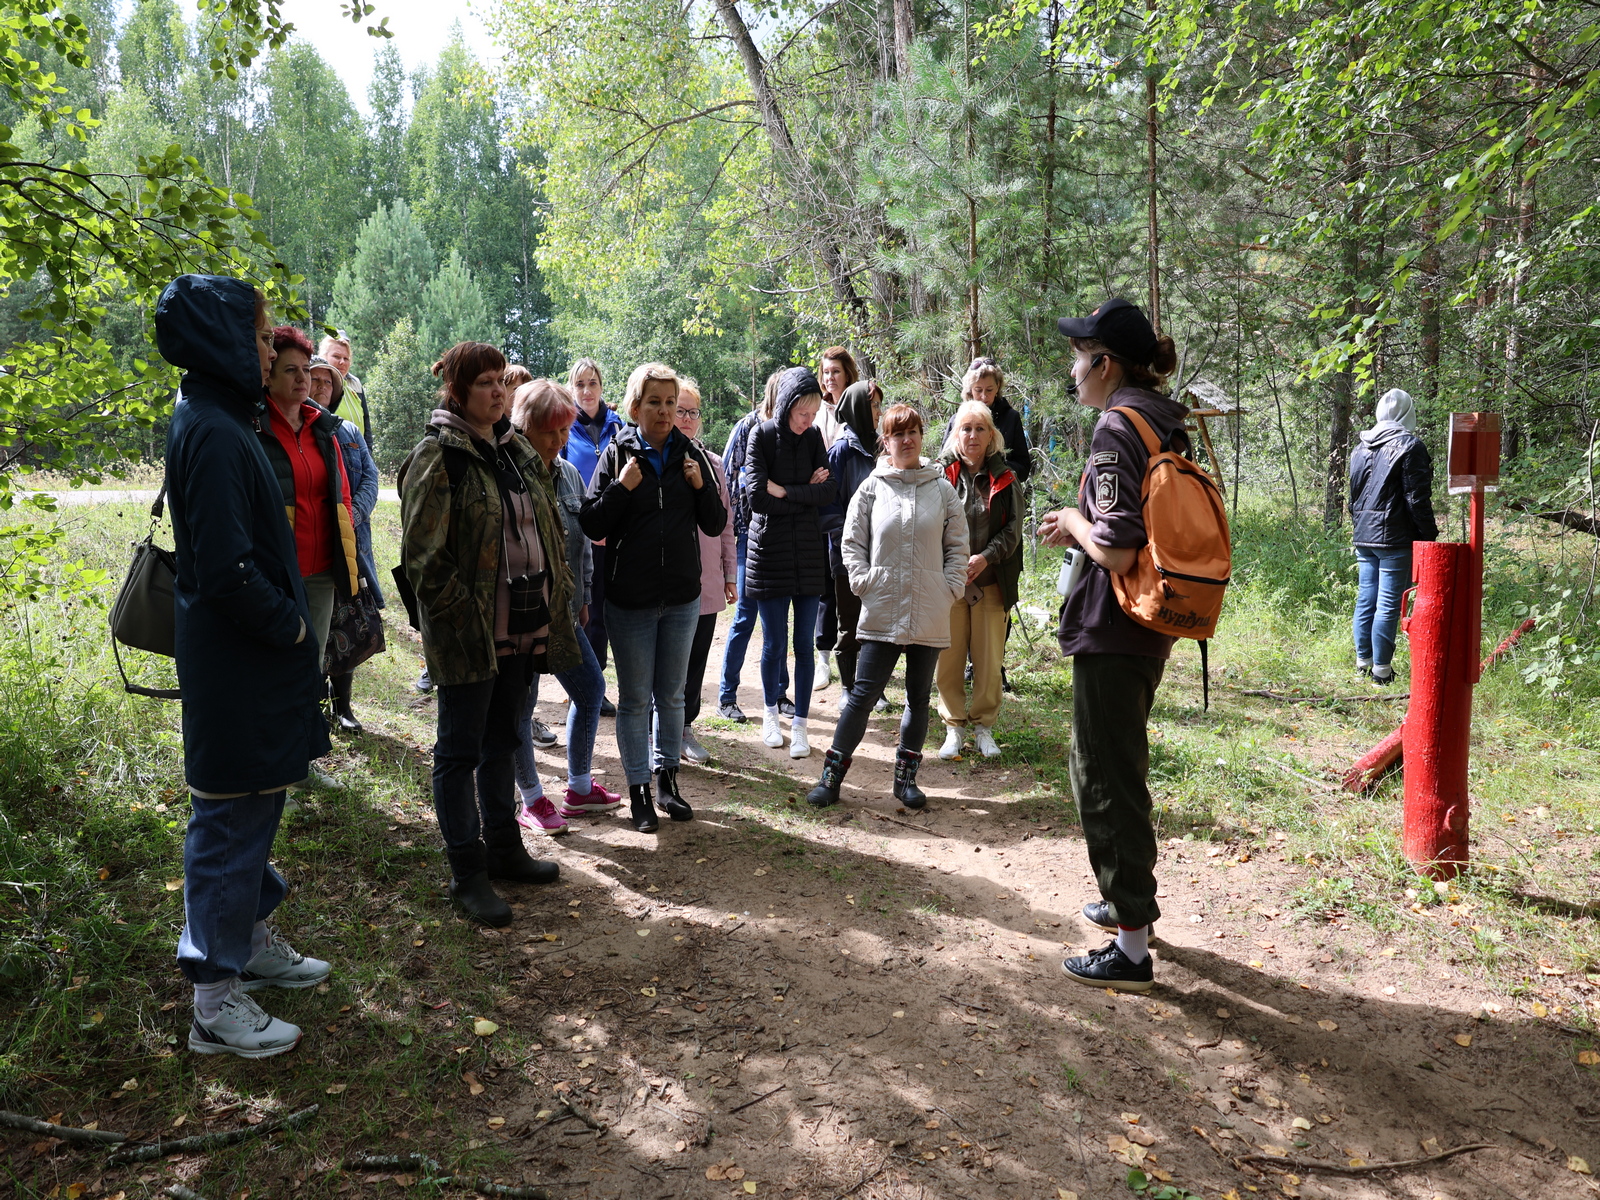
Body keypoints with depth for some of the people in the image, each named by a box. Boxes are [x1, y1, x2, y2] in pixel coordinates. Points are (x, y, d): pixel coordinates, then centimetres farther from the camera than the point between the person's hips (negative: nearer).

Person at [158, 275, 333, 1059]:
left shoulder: (221, 421, 11)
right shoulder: (212, 433, -20)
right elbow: (226, 570, -26)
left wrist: (292, 623, 9)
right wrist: (291, 627, -13)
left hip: (254, 662, 10)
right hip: (235, 667, -10)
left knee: (254, 809, 21)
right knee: (230, 818, 1)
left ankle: (253, 942, 38)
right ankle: (216, 1001, 14)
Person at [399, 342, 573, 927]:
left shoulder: (516, 450, 12)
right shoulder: (437, 456, -12)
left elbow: (545, 525, 20)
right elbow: (421, 555, -17)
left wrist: (556, 592, 12)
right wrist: (463, 616, -17)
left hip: (521, 627, 8)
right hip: (467, 633, -8)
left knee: (501, 740, 19)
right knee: (461, 748, 3)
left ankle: (503, 845, 33)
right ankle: (467, 872, 11)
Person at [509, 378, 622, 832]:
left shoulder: (569, 475, 8)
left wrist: (583, 598, 15)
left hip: (562, 610, 8)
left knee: (591, 688, 13)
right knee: (520, 705, 4)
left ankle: (579, 788, 29)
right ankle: (532, 800, 20)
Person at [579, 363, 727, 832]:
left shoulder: (691, 455, 1)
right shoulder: (617, 454, -6)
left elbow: (715, 525, 2)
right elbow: (591, 526, -8)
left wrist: (701, 486, -13)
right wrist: (620, 488, -20)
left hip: (682, 598, 3)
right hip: (629, 599, -3)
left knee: (672, 694, 14)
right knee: (634, 699, 7)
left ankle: (668, 781, 29)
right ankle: (638, 790, 19)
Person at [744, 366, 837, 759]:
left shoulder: (813, 437, 5)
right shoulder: (761, 435, -5)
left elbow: (830, 491, -6)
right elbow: (757, 495, -15)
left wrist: (784, 491, -14)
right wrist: (807, 493, -10)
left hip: (808, 552, 3)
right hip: (770, 551, -2)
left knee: (805, 645, 4)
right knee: (774, 644, 4)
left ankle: (800, 725, 14)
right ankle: (770, 712, 28)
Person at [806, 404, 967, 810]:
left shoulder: (942, 489, 5)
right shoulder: (872, 487, 2)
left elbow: (957, 544, 9)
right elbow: (852, 540, 6)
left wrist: (952, 587, -1)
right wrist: (863, 580, -5)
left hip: (930, 614, 2)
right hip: (882, 611, -2)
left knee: (919, 697, 11)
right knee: (863, 693, -3)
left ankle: (906, 776, 23)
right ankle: (831, 775, 5)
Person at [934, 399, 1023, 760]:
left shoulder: (1004, 479, 4)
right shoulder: (941, 474, 1)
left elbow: (1013, 529, 2)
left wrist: (986, 558, -14)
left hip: (991, 582, 1)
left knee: (989, 660, 4)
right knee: (949, 658, 3)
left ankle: (983, 727, 19)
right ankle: (954, 727, 17)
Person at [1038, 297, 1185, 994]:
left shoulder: (1117, 427, -18)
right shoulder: (1166, 424, 11)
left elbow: (1115, 552, -25)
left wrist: (1074, 521, -7)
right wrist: (1079, 530, 11)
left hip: (1114, 631, -10)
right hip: (1150, 629, 10)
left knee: (1106, 778, 0)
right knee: (1116, 766, 24)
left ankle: (1132, 950, 9)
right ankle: (1128, 899, 41)